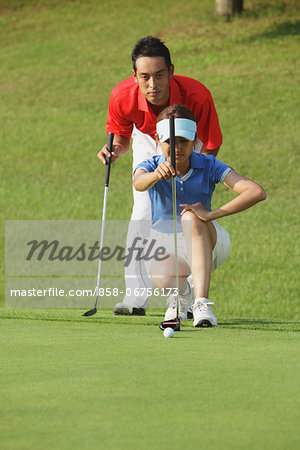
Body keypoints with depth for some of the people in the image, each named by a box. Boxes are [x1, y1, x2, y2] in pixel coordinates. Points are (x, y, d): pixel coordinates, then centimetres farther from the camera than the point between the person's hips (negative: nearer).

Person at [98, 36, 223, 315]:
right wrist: (115, 149, -34)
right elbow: (122, 135, -12)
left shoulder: (197, 96, -41)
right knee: (142, 214, -12)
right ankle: (136, 296, -11)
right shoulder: (122, 97, -35)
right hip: (148, 143, 1)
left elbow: (211, 147, -23)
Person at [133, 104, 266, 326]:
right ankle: (178, 295, 9)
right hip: (166, 243, 1)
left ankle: (202, 302, -42)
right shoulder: (150, 166, -12)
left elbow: (257, 192, -28)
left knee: (190, 217, -35)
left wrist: (213, 214, -39)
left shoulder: (209, 166, -15)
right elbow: (139, 183, -40)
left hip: (206, 242, -1)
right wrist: (156, 175, -64)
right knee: (163, 279, -33)